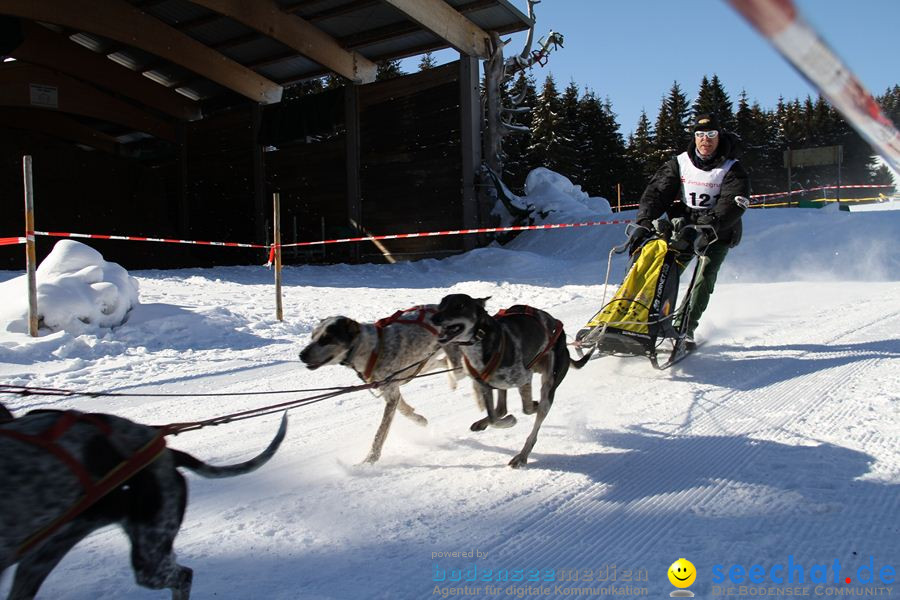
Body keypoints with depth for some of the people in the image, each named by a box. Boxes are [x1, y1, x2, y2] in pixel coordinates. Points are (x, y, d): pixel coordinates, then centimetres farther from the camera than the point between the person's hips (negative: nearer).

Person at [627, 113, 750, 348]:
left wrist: (711, 222, -37)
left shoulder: (732, 170, -5)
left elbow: (733, 204, -20)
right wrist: (643, 223, -20)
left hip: (717, 232, -2)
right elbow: (657, 192, -5)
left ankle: (687, 328, -11)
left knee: (705, 278, -16)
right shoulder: (680, 163, 2)